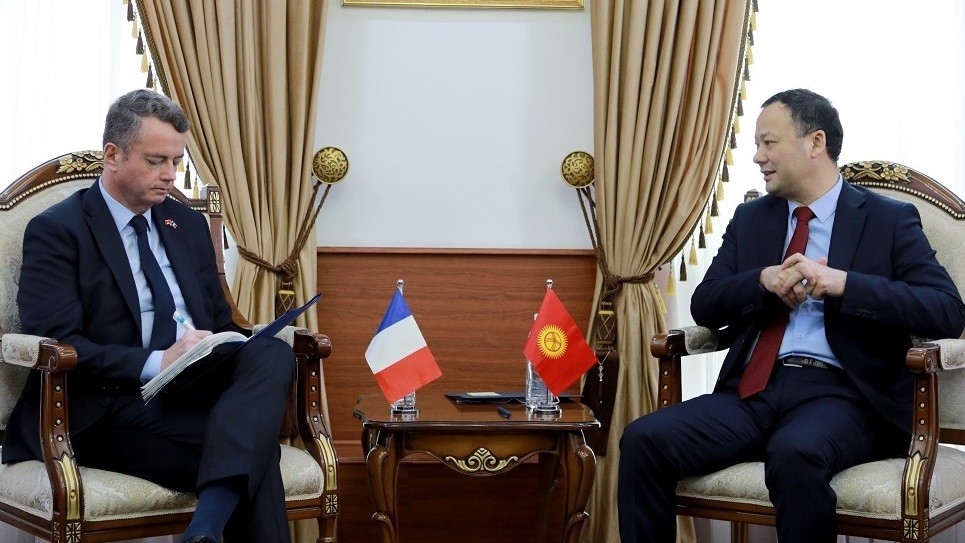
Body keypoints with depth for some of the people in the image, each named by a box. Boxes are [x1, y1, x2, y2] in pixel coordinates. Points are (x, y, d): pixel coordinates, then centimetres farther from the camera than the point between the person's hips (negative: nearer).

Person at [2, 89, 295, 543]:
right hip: (107, 409, -6)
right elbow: (56, 345, -11)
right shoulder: (56, 231, 0)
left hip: (197, 391, 7)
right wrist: (156, 362, -22)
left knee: (272, 354, -31)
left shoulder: (188, 224, 20)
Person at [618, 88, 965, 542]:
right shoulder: (750, 218, 20)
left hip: (838, 391, -4)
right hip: (753, 390, 4)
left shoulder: (890, 220, 6)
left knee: (795, 454, -39)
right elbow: (705, 306, 12)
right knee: (643, 438, -22)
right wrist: (765, 280, -9)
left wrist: (842, 282, -18)